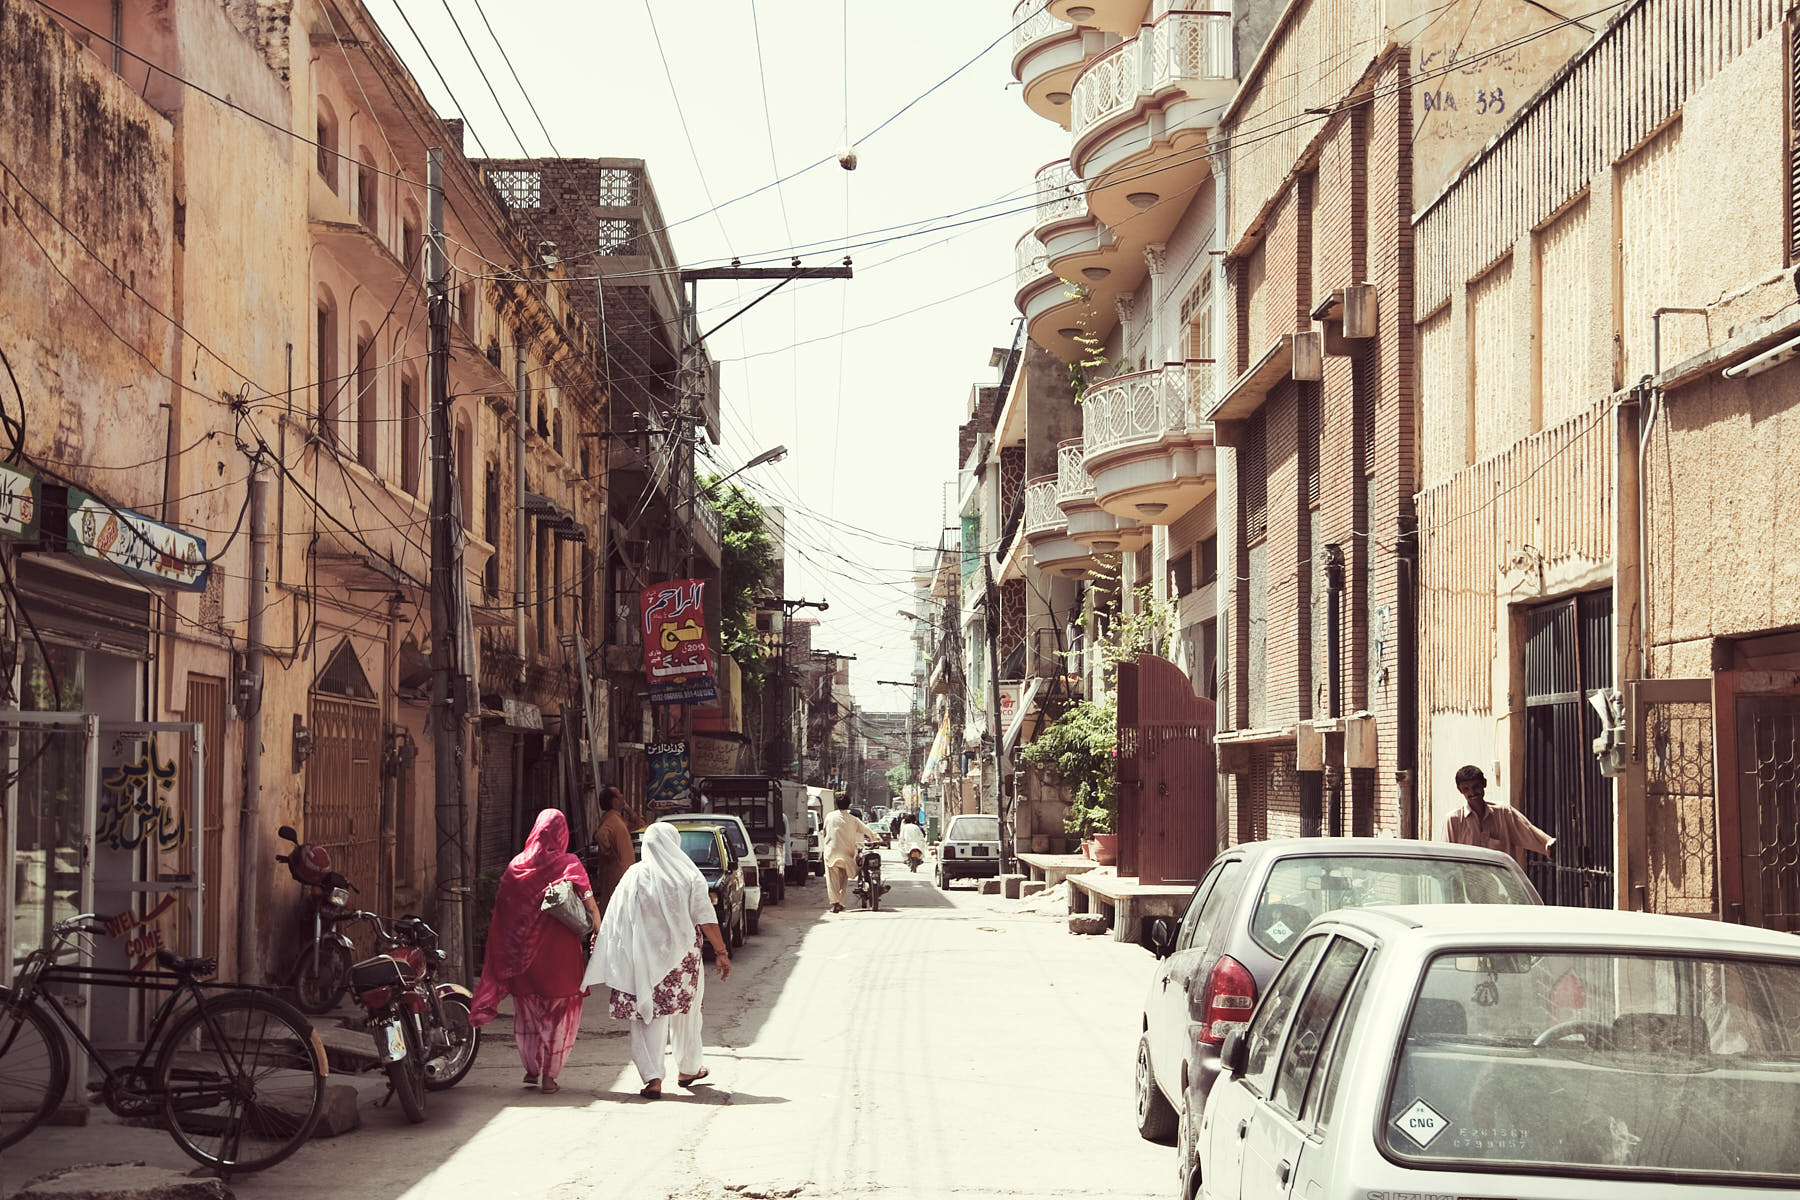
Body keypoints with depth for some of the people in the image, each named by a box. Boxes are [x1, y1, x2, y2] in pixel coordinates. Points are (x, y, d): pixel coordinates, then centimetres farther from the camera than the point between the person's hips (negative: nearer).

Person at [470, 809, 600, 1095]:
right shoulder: (569, 864, -8)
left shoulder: (516, 866, 1)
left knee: (527, 1012, 18)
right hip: (560, 952, -3)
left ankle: (531, 1069, 24)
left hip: (523, 951, 3)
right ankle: (549, 1074, 6)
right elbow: (589, 903, -19)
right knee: (559, 1012, 8)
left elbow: (501, 910, 4)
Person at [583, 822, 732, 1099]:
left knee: (649, 1017, 1)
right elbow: (707, 920, -6)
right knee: (685, 1012, 18)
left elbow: (615, 923, -2)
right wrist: (721, 952, 0)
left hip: (644, 959, 0)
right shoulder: (688, 877, -4)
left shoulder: (633, 877, -2)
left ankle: (652, 1077, -12)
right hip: (682, 957, 0)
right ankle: (688, 1069, 33)